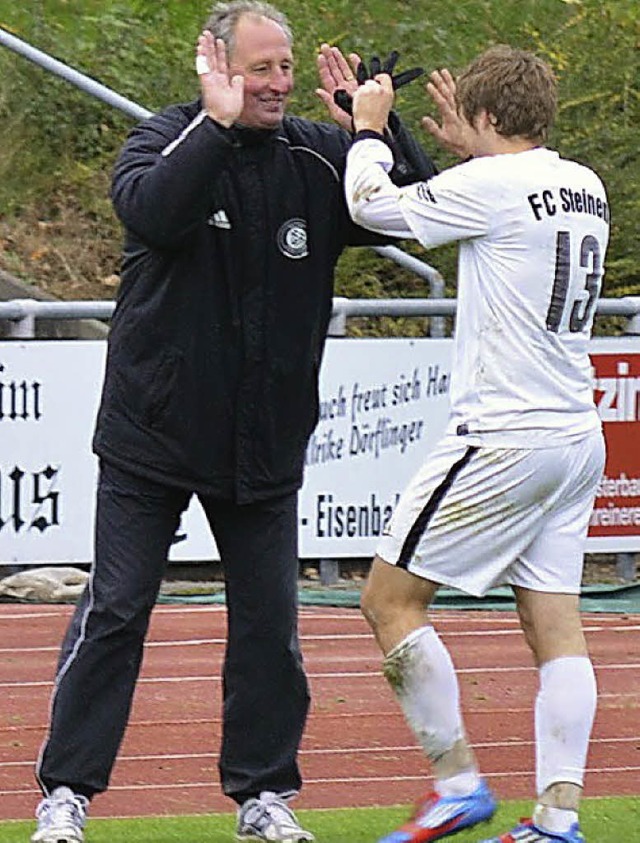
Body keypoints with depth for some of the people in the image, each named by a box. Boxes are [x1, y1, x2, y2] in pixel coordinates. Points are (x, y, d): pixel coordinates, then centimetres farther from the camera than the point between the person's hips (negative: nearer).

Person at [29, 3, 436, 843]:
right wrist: (218, 126, -30)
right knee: (113, 613, -3)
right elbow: (150, 212, -27)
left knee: (269, 623, 6)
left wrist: (376, 126, -19)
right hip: (152, 432, -3)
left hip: (266, 446, 3)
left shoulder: (316, 158, 0)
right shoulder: (167, 140, -7)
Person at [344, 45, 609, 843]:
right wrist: (463, 148, 30)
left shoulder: (490, 185, -13)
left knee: (390, 598, 2)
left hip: (502, 439, -8)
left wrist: (368, 129, 13)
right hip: (577, 437, 8)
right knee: (555, 627, 5)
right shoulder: (584, 187, 11)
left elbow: (371, 205, -3)